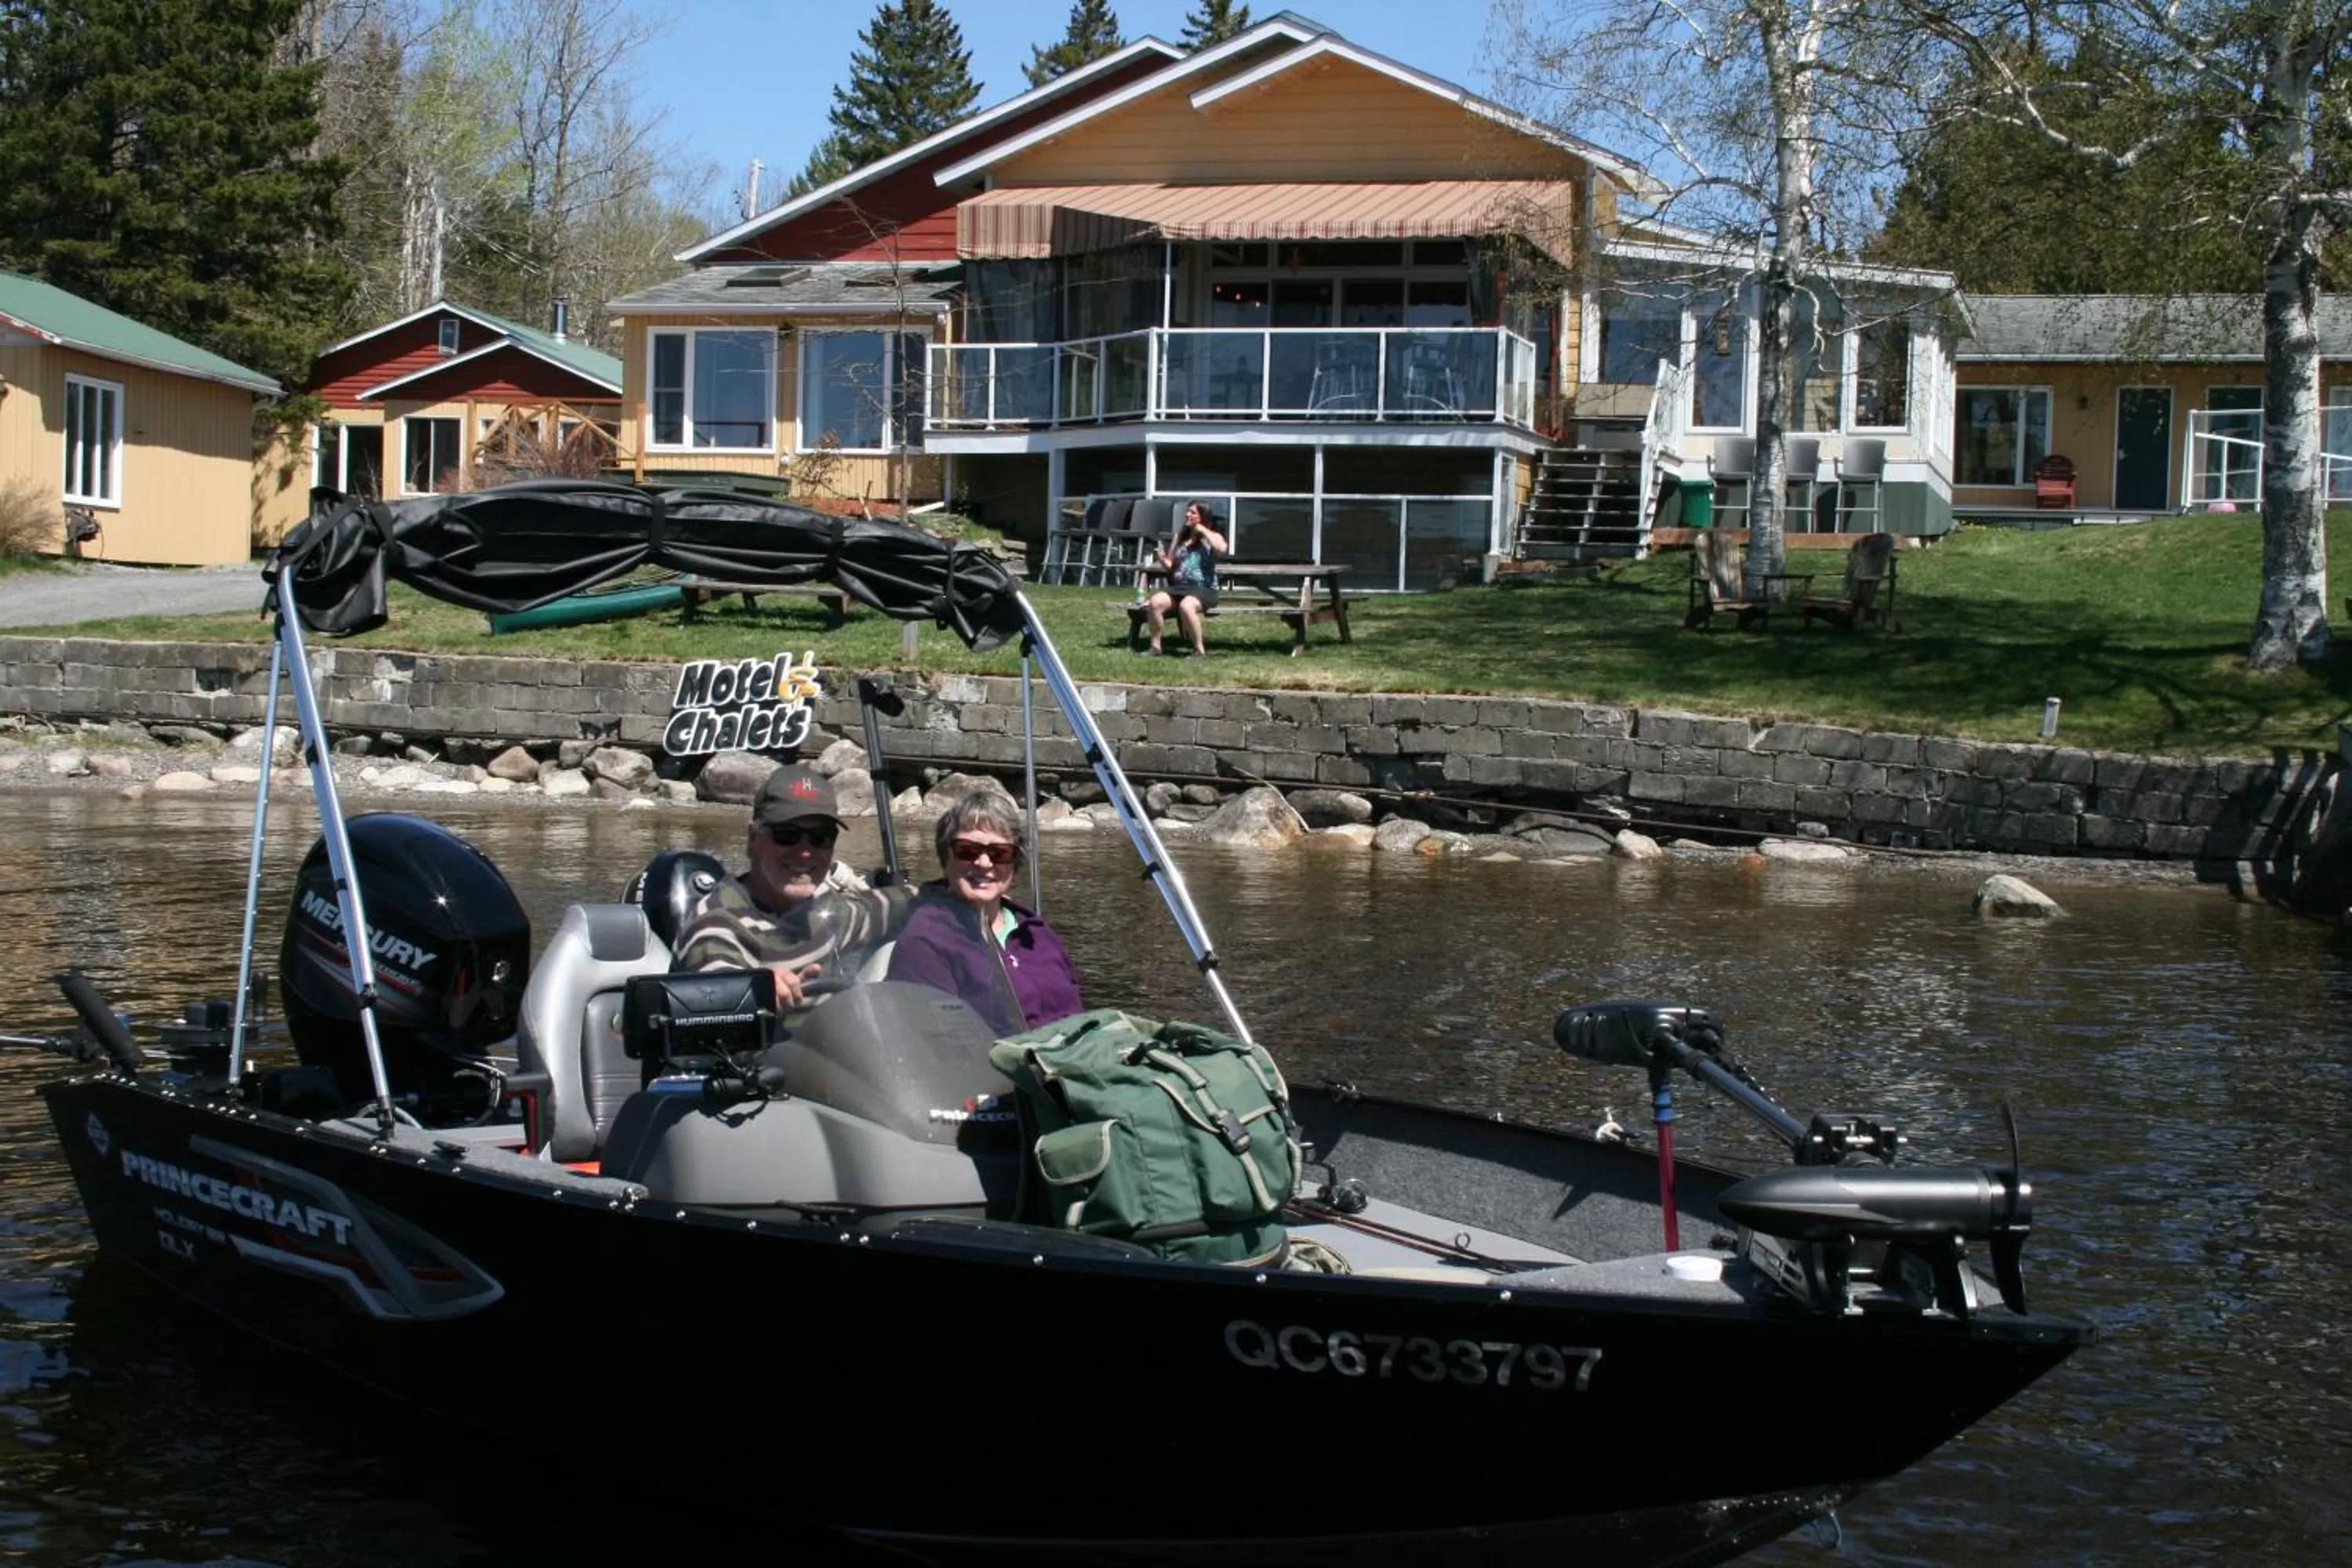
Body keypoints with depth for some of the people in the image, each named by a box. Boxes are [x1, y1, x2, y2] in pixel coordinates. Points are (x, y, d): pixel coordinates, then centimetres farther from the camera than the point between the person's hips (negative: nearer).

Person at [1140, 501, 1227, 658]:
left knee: (1186, 606, -38)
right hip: (1178, 587, 5)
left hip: (1203, 589, -5)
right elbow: (1171, 565, 21)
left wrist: (1203, 531, -10)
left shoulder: (1212, 537, 5)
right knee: (1154, 602, -24)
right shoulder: (1181, 536, 20)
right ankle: (1155, 646, -13)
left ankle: (1200, 650, -27)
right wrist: (1163, 560, -3)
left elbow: (1223, 549, -20)